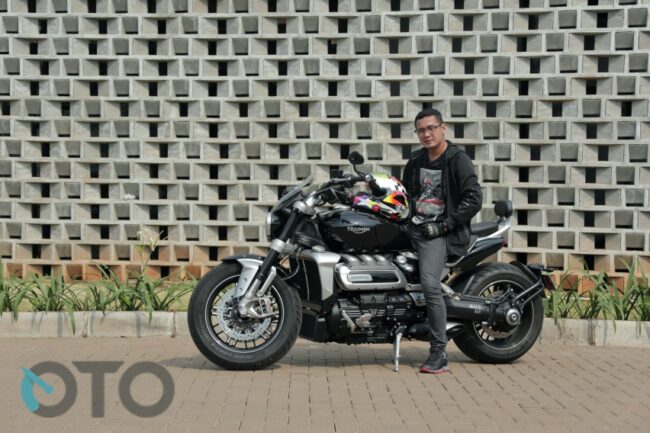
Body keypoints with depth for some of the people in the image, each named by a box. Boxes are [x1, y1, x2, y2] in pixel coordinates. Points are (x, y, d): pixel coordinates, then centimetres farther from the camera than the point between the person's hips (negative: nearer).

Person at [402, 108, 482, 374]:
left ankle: (439, 353, -21)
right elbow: (405, 192, 32)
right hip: (414, 227, 9)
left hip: (438, 233, -9)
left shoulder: (458, 160, -6)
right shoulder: (416, 161, 16)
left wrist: (444, 225, -16)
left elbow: (474, 199, -13)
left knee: (430, 284, -23)